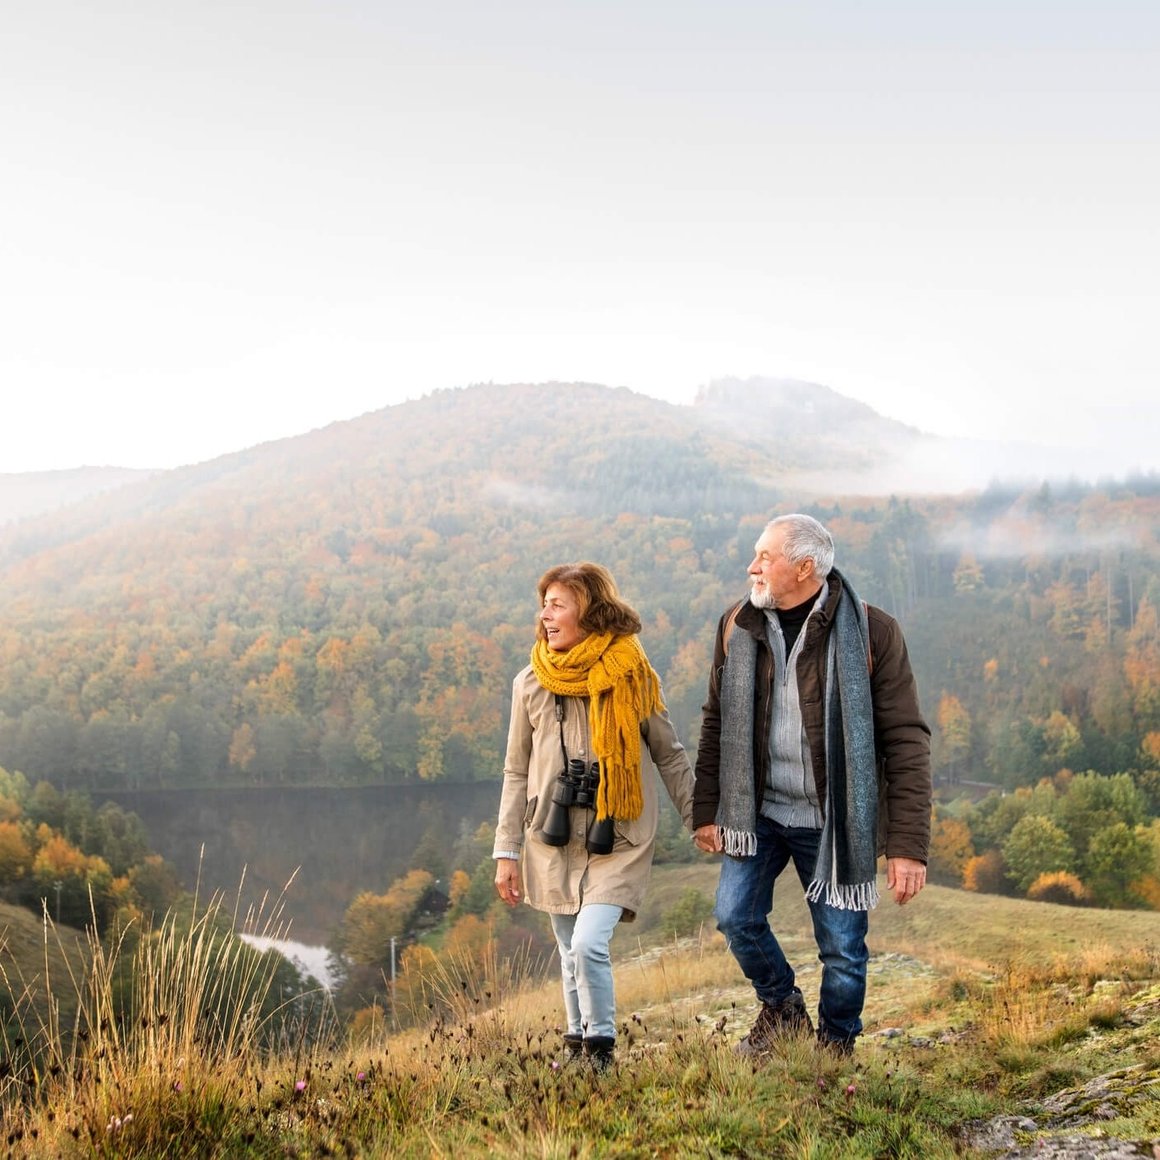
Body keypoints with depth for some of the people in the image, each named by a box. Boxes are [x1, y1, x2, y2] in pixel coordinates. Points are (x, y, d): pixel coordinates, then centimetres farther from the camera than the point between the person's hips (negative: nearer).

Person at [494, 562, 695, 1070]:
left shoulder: (632, 678, -4)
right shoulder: (530, 683, 2)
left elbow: (670, 756, 6)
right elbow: (517, 772, 8)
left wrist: (699, 822, 5)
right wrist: (507, 852, 5)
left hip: (618, 839, -3)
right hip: (553, 839, 3)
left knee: (589, 943, -17)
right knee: (570, 953, 11)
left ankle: (600, 1047, 1)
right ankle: (577, 1042, 29)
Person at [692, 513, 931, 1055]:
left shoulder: (871, 631, -12)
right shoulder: (737, 626, 0)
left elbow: (906, 740, -12)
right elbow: (716, 723, 9)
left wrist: (908, 846, -16)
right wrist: (706, 811, 4)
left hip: (834, 821, -3)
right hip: (757, 812, 3)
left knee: (842, 948, 3)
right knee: (735, 915, -4)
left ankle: (836, 1049, 29)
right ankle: (781, 1006, 26)